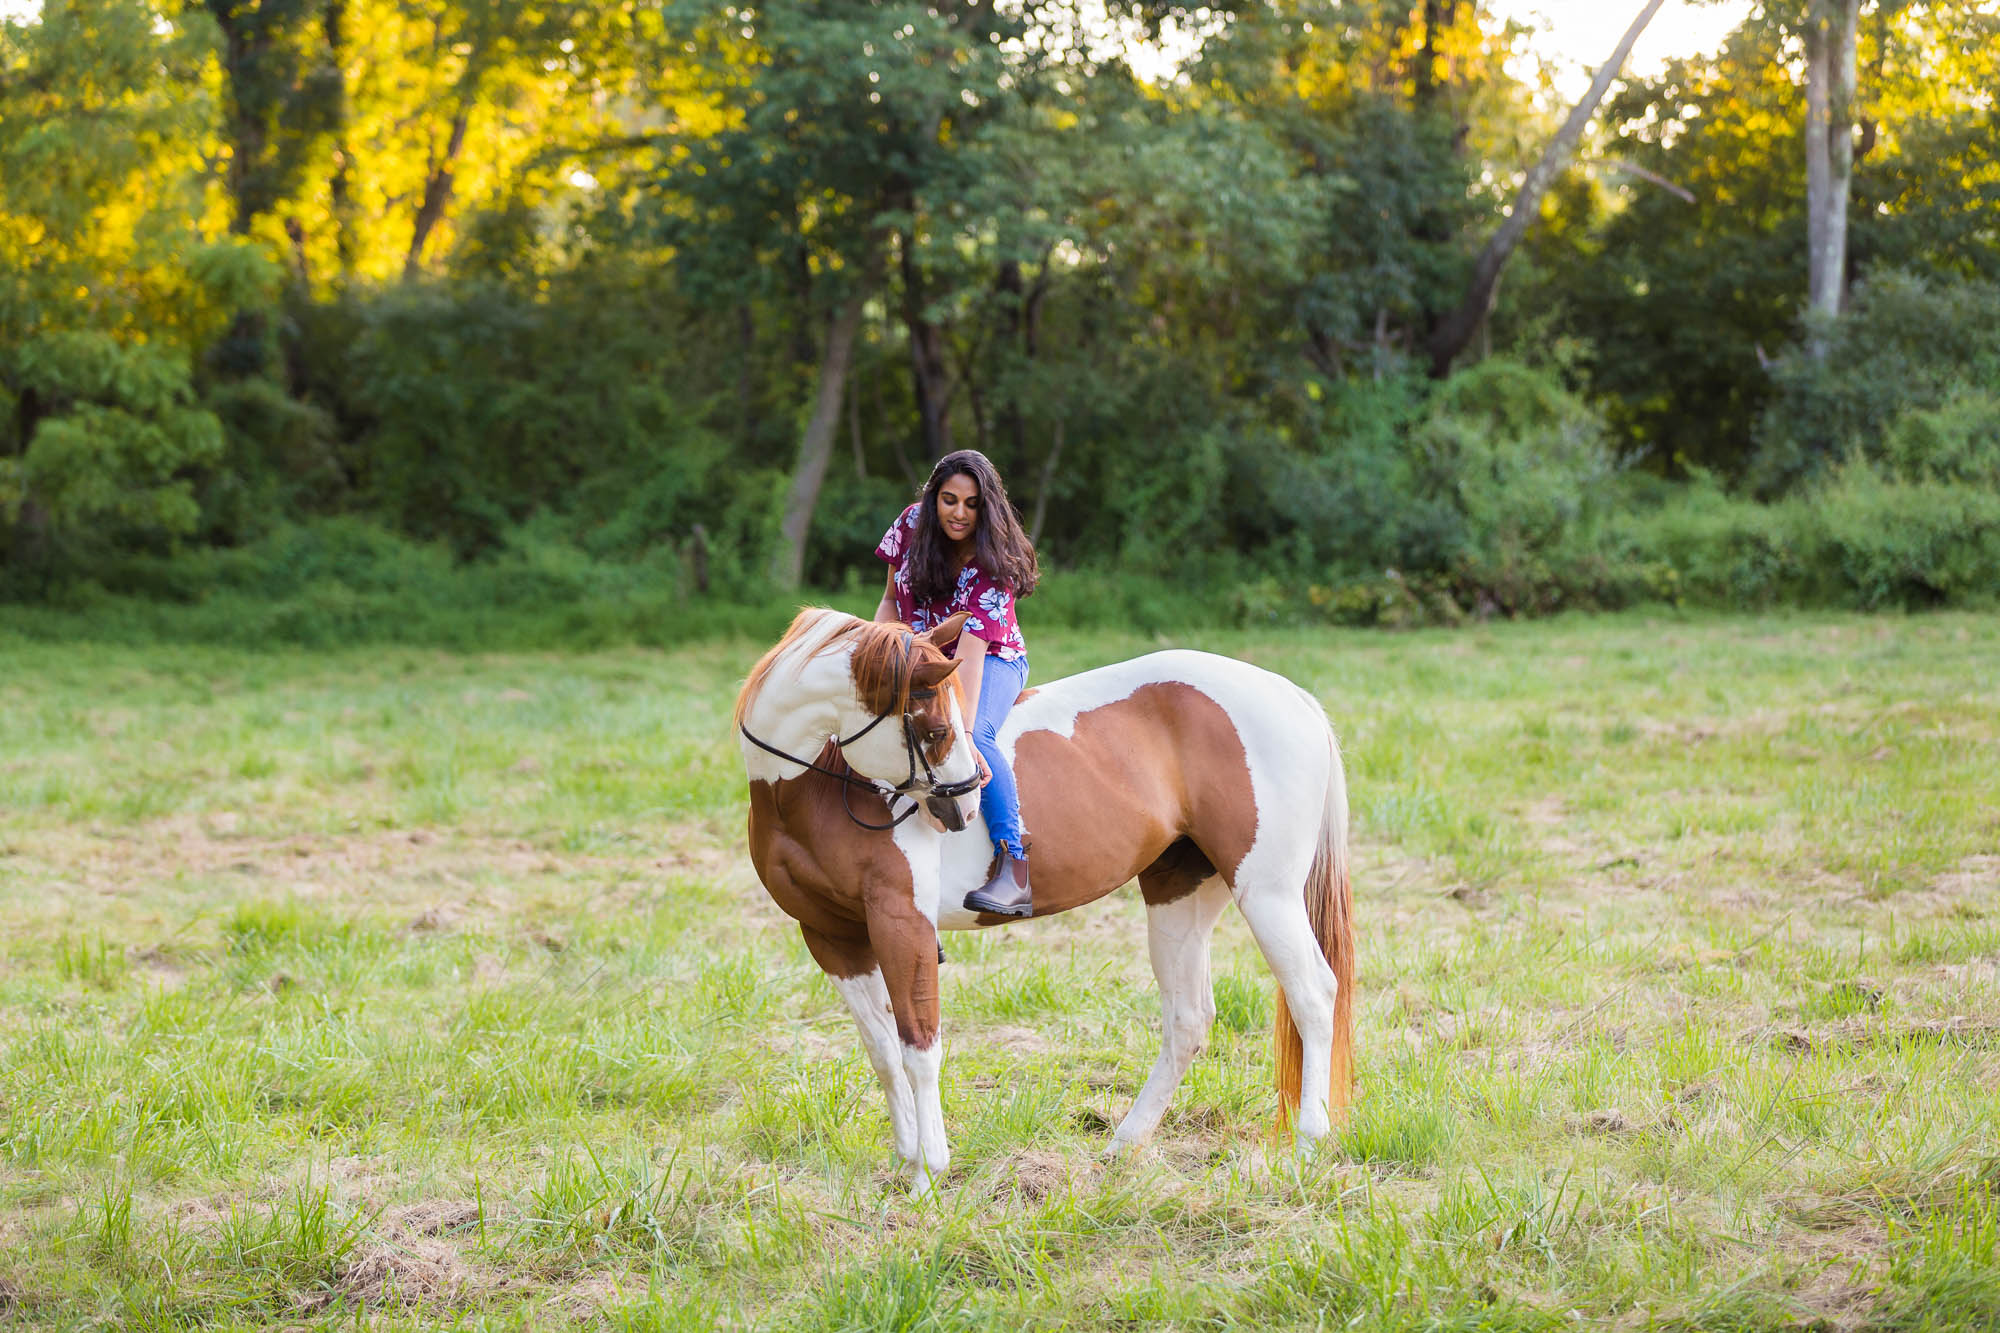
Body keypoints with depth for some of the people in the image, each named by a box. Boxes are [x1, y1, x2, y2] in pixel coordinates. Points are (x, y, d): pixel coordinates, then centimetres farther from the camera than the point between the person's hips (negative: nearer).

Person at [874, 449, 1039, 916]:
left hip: (993, 663, -6)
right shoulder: (912, 524, -11)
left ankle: (1017, 872, -38)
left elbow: (970, 655, -37)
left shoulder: (992, 567, -26)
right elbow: (892, 599, 5)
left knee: (973, 735, -36)